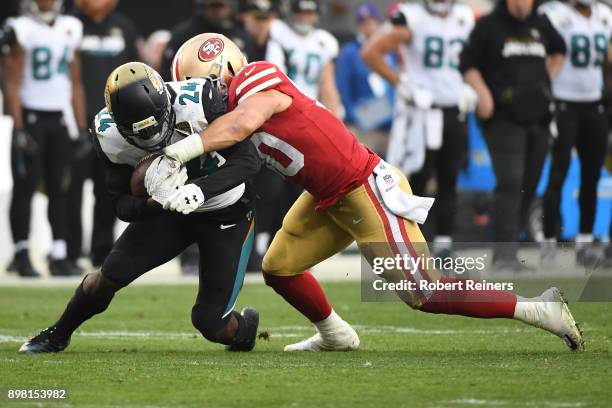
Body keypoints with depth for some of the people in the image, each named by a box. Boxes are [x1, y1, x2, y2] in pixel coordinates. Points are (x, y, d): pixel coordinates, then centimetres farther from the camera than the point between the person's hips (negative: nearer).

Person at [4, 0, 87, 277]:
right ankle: (22, 253, 1)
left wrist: (81, 127, 11)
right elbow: (13, 83, -9)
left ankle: (59, 255, 5)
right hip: (31, 116, -5)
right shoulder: (22, 30, -6)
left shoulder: (69, 29, 10)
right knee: (25, 187, -3)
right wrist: (19, 129, -14)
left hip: (60, 119, 5)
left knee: (60, 189, 2)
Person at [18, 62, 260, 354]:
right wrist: (156, 201, -36)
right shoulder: (110, 136, -21)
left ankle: (245, 325, 30)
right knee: (108, 277, -5)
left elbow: (248, 160, -27)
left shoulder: (198, 104, -33)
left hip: (225, 214, -3)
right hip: (167, 209, 3)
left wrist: (200, 189, -42)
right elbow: (123, 206, -13)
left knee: (210, 324, -6)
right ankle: (58, 335, 24)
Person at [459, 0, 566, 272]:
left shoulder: (541, 26, 13)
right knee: (510, 183, -17)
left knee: (528, 186, 6)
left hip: (537, 117, 6)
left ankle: (507, 250, 14)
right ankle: (503, 255, -18)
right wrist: (483, 94, -13)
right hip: (504, 118, -6)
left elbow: (558, 50, 32)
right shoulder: (489, 25, -1)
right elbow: (468, 63, 0)